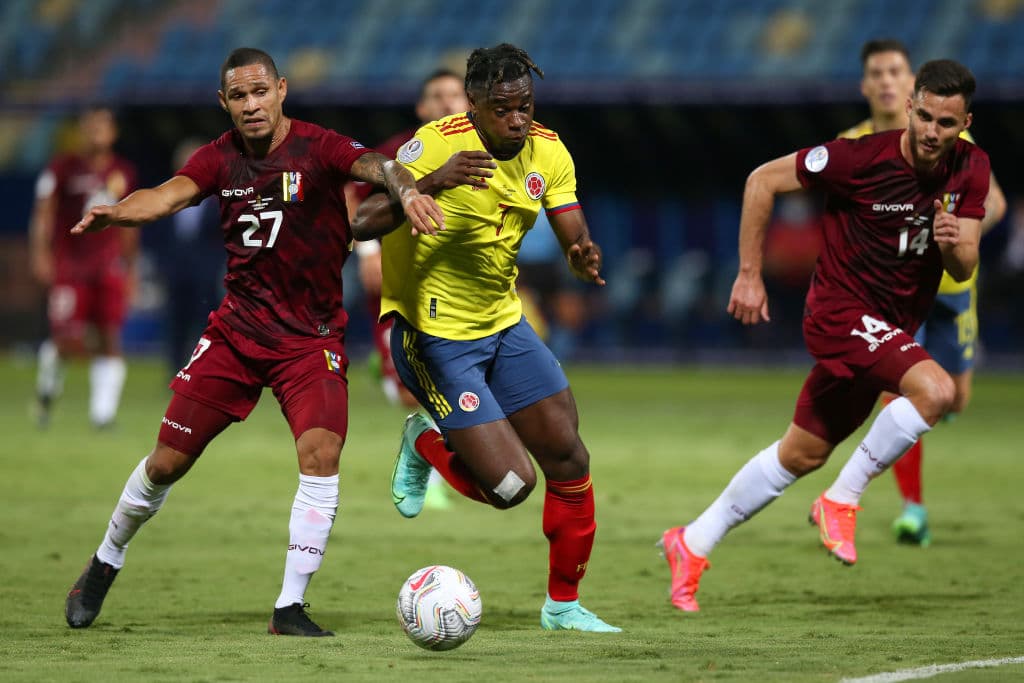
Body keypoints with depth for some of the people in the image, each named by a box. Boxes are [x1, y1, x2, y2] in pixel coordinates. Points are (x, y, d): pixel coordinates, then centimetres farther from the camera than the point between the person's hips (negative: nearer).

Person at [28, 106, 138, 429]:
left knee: (109, 339, -4)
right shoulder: (63, 168, -2)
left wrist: (130, 268, 19)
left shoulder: (124, 173, 10)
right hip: (69, 265, -3)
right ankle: (52, 358, 23)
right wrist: (40, 253, -13)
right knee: (71, 341, -11)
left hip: (110, 266, 3)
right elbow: (44, 213, -2)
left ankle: (103, 410, 0)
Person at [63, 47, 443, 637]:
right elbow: (170, 194, -18)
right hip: (237, 328, 3)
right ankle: (106, 564, 31)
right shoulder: (222, 158, -2)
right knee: (168, 461, 5)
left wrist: (406, 189, -56)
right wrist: (117, 212, -40)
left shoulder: (317, 148, -13)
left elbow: (377, 165, -32)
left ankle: (290, 608, -12)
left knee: (321, 454, -22)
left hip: (312, 338, -3)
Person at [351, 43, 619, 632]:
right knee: (511, 484, -13)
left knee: (569, 460, 1)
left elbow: (576, 240, -2)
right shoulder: (438, 145, -21)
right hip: (433, 335, -6)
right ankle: (424, 444, 18)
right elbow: (364, 226, -27)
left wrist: (585, 259, -28)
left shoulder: (548, 152, -3)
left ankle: (564, 604, 20)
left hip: (503, 322, 6)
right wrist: (432, 183, -42)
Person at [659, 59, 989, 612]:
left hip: (892, 328, 7)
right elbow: (763, 180, -10)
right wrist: (749, 275, -9)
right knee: (935, 390, -30)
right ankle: (840, 502, -14)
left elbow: (963, 270, -2)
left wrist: (954, 245, -26)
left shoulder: (971, 170, -4)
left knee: (804, 453, 16)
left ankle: (692, 545, 30)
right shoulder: (863, 158, -20)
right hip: (842, 311, -7)